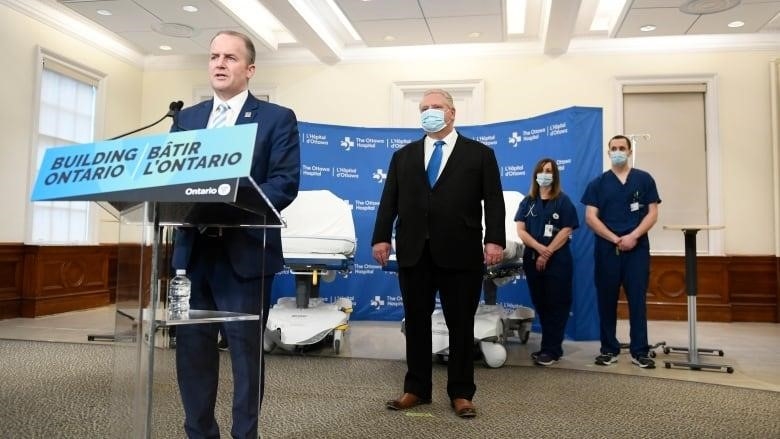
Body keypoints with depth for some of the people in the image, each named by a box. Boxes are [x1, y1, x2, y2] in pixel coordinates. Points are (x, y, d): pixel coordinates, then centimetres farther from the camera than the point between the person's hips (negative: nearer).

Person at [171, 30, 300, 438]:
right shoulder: (187, 118, 16)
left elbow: (285, 183, -9)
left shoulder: (277, 118, 1)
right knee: (192, 348, 11)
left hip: (245, 252, -5)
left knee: (246, 351, 5)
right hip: (192, 251, 5)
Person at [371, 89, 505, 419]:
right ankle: (416, 389, 22)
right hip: (414, 252, 3)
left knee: (461, 324, 5)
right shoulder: (403, 156, 15)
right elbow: (389, 201, 9)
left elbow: (493, 201, -1)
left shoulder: (480, 154, 7)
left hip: (460, 252, -2)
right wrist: (381, 237, -3)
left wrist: (495, 240, -13)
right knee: (416, 322, 10)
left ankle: (461, 393, 18)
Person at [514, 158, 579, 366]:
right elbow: (520, 230, 0)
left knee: (555, 305, -3)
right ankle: (549, 346, 18)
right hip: (532, 259, 4)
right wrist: (539, 248, -14)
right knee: (540, 304, 8)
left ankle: (551, 349, 2)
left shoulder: (563, 201, 0)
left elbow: (565, 231, -8)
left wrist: (547, 253, -14)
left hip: (558, 261, -4)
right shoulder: (527, 202, 10)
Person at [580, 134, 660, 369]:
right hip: (606, 249, 1)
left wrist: (633, 237, -13)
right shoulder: (598, 183, 7)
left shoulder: (644, 179, 7)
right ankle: (609, 349, 13)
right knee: (607, 300, 4)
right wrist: (616, 239, -11)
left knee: (638, 299, 0)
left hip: (637, 248, 0)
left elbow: (652, 213, 1)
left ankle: (639, 351, 7)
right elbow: (590, 217, -1)